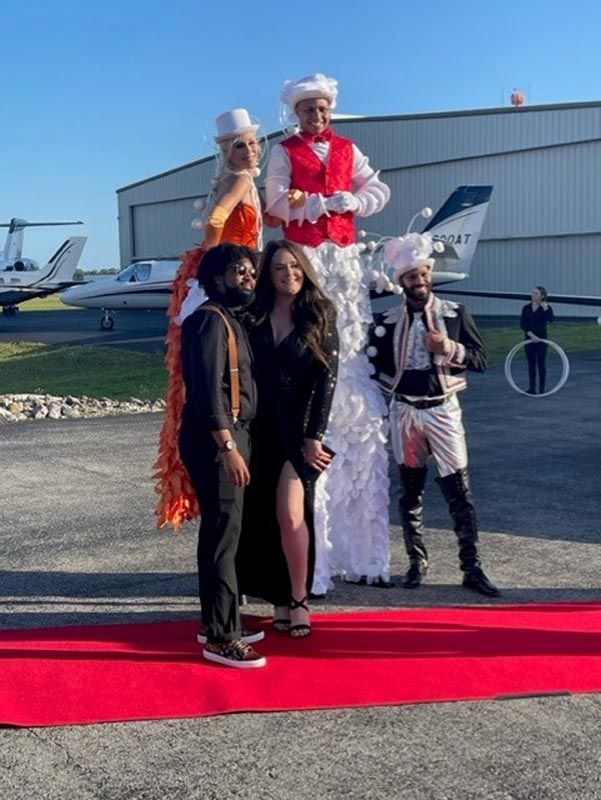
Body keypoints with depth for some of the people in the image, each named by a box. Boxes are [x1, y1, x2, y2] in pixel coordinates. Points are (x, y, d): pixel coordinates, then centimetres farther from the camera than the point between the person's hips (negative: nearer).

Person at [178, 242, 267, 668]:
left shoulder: (232, 321, 18)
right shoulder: (210, 319, -12)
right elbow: (208, 389, -21)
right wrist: (228, 447, -26)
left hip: (231, 436, 10)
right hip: (215, 440, -10)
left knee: (222, 532, 15)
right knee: (223, 534, -9)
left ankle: (219, 622, 25)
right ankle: (220, 639, -3)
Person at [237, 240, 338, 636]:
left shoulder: (319, 316, 1)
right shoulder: (257, 317, 7)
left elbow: (327, 377, -4)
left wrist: (315, 435, -10)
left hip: (301, 425, -3)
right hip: (264, 427, 3)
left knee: (290, 513, -14)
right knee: (269, 516, 7)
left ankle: (299, 600, 1)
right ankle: (281, 597, 20)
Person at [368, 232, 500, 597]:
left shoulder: (455, 313, 1)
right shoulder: (389, 320, 4)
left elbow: (481, 359, -1)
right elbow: (377, 364, 13)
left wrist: (450, 348, -15)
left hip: (443, 410, -1)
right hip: (405, 412, 2)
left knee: (459, 490, -3)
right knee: (411, 490, 9)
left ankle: (472, 568, 3)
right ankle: (417, 561, 21)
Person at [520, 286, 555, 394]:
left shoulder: (546, 307, -4)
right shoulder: (526, 308, 3)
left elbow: (551, 319, -24)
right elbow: (522, 324, -5)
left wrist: (545, 308, -24)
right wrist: (532, 335, -15)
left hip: (541, 339, -3)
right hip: (529, 339, 3)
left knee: (541, 364, 0)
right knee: (531, 364, 8)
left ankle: (542, 389, 6)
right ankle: (532, 388, 16)